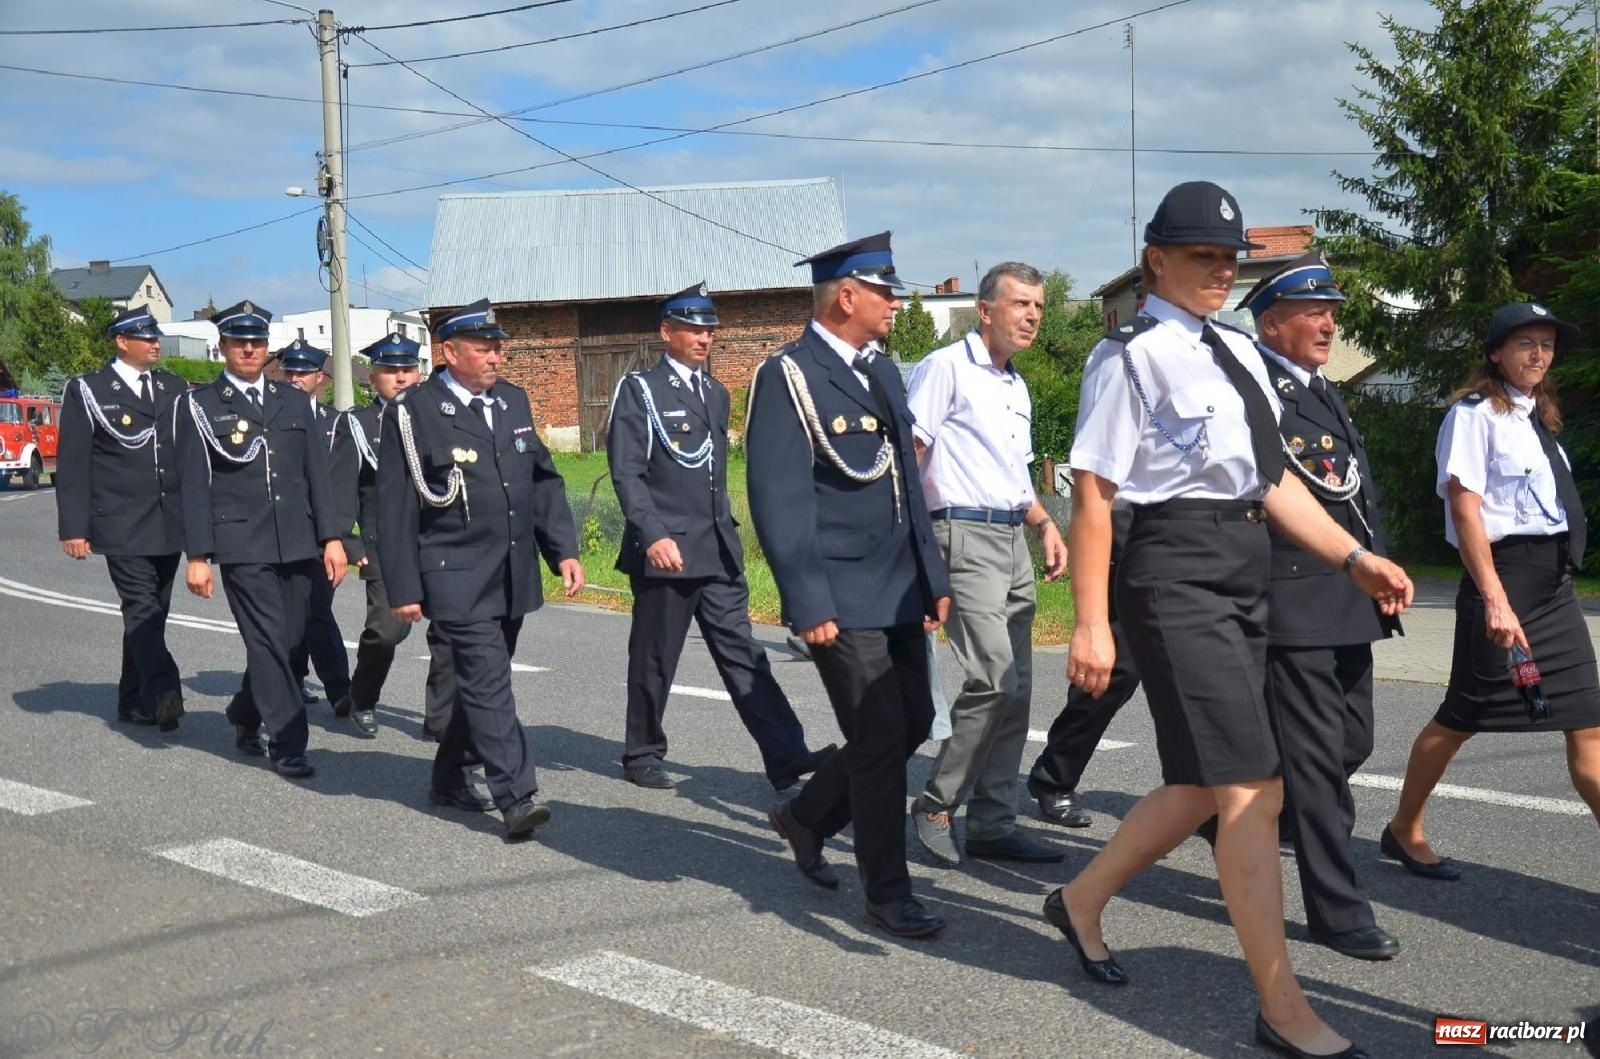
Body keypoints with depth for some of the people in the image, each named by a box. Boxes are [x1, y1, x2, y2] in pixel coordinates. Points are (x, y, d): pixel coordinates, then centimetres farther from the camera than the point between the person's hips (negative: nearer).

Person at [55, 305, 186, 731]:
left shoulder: (174, 388, 14)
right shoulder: (87, 391, 0)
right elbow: (72, 466, -3)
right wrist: (74, 527, -9)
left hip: (170, 524, 5)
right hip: (122, 526, -5)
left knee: (152, 613, 10)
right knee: (141, 609, -14)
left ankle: (135, 701, 19)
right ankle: (164, 694, -24)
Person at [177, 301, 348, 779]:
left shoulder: (294, 401, 14)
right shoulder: (201, 406, 2)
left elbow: (317, 472, 11)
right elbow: (194, 486, -1)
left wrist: (331, 537, 4)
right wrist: (197, 555, -6)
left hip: (297, 543, 4)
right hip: (242, 544, -4)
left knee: (289, 640, 9)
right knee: (269, 642, -6)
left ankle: (245, 717, 32)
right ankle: (288, 745, 1)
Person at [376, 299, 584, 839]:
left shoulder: (514, 401, 11)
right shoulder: (414, 412, -8)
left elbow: (543, 479, 15)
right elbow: (395, 506, -7)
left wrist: (564, 549, 5)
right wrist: (403, 588, -10)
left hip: (513, 576, 6)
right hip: (457, 577, -6)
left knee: (483, 680, 16)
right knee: (488, 683, -12)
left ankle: (451, 773, 35)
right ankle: (517, 798, -11)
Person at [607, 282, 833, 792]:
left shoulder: (716, 393, 16)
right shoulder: (639, 389, -4)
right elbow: (626, 472, -12)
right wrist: (654, 535, -22)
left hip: (718, 550, 6)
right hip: (666, 550, -5)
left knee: (740, 651, 0)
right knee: (654, 658, 6)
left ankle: (785, 755, -7)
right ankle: (642, 755, 23)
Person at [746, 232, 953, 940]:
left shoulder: (882, 372, 15)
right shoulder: (788, 377, -11)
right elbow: (779, 501, -17)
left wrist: (933, 575, 15)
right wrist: (807, 605, -20)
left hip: (900, 592, 9)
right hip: (842, 602, -8)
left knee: (913, 725, 13)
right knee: (880, 741, -4)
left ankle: (805, 818, 33)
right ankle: (887, 894, 12)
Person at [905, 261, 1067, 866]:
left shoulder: (1016, 387, 22)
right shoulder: (947, 367, -5)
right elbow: (908, 455, -11)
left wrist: (1045, 525, 12)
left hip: (1013, 541, 9)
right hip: (966, 535, -9)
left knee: (1014, 689, 7)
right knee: (994, 680, -16)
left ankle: (993, 824, 14)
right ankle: (936, 803, 1)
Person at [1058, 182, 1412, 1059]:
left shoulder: (1239, 353, 16)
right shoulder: (1132, 355, -8)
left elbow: (1272, 478, 19)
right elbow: (1092, 492, -13)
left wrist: (1353, 557, 9)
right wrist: (1091, 624, -18)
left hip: (1245, 581, 9)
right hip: (1179, 579, -9)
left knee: (1200, 790, 14)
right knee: (1254, 794, -8)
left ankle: (1081, 902, 35)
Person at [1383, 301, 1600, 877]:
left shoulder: (1537, 417, 18)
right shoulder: (1475, 413, -7)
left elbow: (1553, 504, 19)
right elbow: (1464, 507, -16)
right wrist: (1495, 599, -22)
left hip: (1554, 582, 8)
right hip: (1506, 573, -8)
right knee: (1462, 716, 3)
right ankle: (1404, 831, 21)